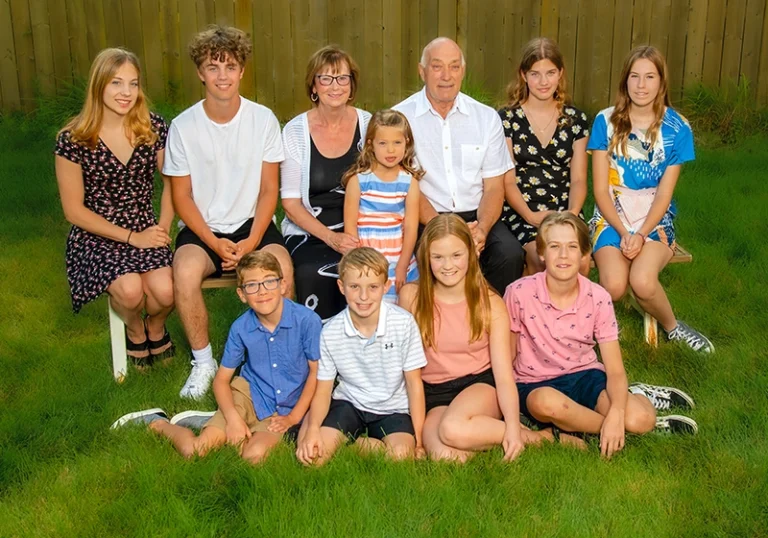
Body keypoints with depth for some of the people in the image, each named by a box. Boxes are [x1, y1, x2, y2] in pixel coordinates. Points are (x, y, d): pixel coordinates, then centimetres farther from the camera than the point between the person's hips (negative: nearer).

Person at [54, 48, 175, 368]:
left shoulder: (154, 128, -2)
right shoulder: (73, 140, -10)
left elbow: (170, 181, 11)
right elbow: (74, 210, -6)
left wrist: (164, 227, -5)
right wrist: (131, 237, -12)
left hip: (146, 231, 2)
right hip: (96, 237, -2)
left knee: (165, 290, -26)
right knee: (130, 289, -30)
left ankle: (155, 327, 12)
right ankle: (135, 331, 9)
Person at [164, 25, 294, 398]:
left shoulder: (263, 119, -4)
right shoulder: (183, 126, -6)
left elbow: (269, 189, -1)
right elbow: (181, 196, -2)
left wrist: (251, 242, -14)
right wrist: (215, 243, -15)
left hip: (251, 224, 0)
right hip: (202, 227, 0)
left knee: (281, 267, -30)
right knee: (185, 270, -32)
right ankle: (203, 362, -9)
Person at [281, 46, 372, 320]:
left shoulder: (368, 125, 3)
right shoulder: (295, 131, 0)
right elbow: (291, 202, 0)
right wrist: (331, 237, -13)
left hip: (359, 233, 1)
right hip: (309, 234, 0)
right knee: (313, 275, -31)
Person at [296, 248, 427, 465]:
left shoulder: (403, 323, -16)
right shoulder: (330, 332, -10)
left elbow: (414, 383, -7)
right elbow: (323, 390, -3)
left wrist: (418, 440, -8)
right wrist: (313, 428, -22)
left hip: (393, 408, -1)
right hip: (348, 404, 2)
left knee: (401, 455, -29)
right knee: (311, 455, -19)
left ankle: (373, 444, 0)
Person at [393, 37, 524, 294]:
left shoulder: (487, 117, 8)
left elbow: (494, 187, 6)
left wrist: (481, 229, -15)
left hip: (476, 216, 3)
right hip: (425, 219, -3)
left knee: (510, 255, -25)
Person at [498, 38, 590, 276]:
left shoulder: (576, 120, 12)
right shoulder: (507, 119, 3)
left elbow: (578, 179, 9)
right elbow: (507, 181, -1)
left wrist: (572, 212, -11)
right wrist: (530, 216, -17)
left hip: (564, 213, 2)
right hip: (520, 211, -2)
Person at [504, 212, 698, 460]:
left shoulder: (598, 299, -10)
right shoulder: (519, 293, -16)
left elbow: (615, 370, -11)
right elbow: (507, 356, -4)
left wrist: (616, 413, -29)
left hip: (585, 375, 2)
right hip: (536, 384, -1)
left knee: (639, 418, -26)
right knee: (547, 402, -39)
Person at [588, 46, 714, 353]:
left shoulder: (677, 129, -1)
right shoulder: (606, 121, -1)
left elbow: (664, 194, -3)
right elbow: (600, 190, -3)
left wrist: (640, 235, -18)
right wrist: (624, 233, -15)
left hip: (655, 219, 0)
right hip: (612, 217, 0)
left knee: (642, 281, -29)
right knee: (613, 285, -30)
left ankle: (671, 327, 2)